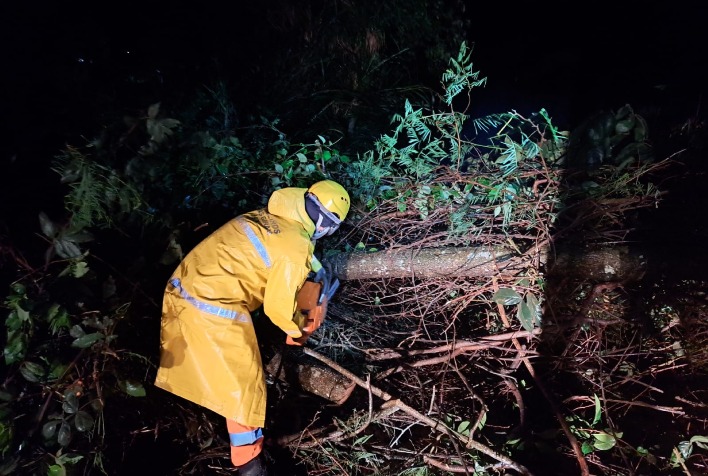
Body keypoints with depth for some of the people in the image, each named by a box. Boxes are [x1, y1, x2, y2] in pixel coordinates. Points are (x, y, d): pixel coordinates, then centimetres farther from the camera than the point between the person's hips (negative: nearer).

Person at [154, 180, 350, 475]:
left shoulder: (268, 216, 8)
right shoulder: (297, 249, -16)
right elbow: (277, 306, -11)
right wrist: (296, 330, 10)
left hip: (182, 287, 9)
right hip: (214, 309, -9)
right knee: (242, 383, 5)